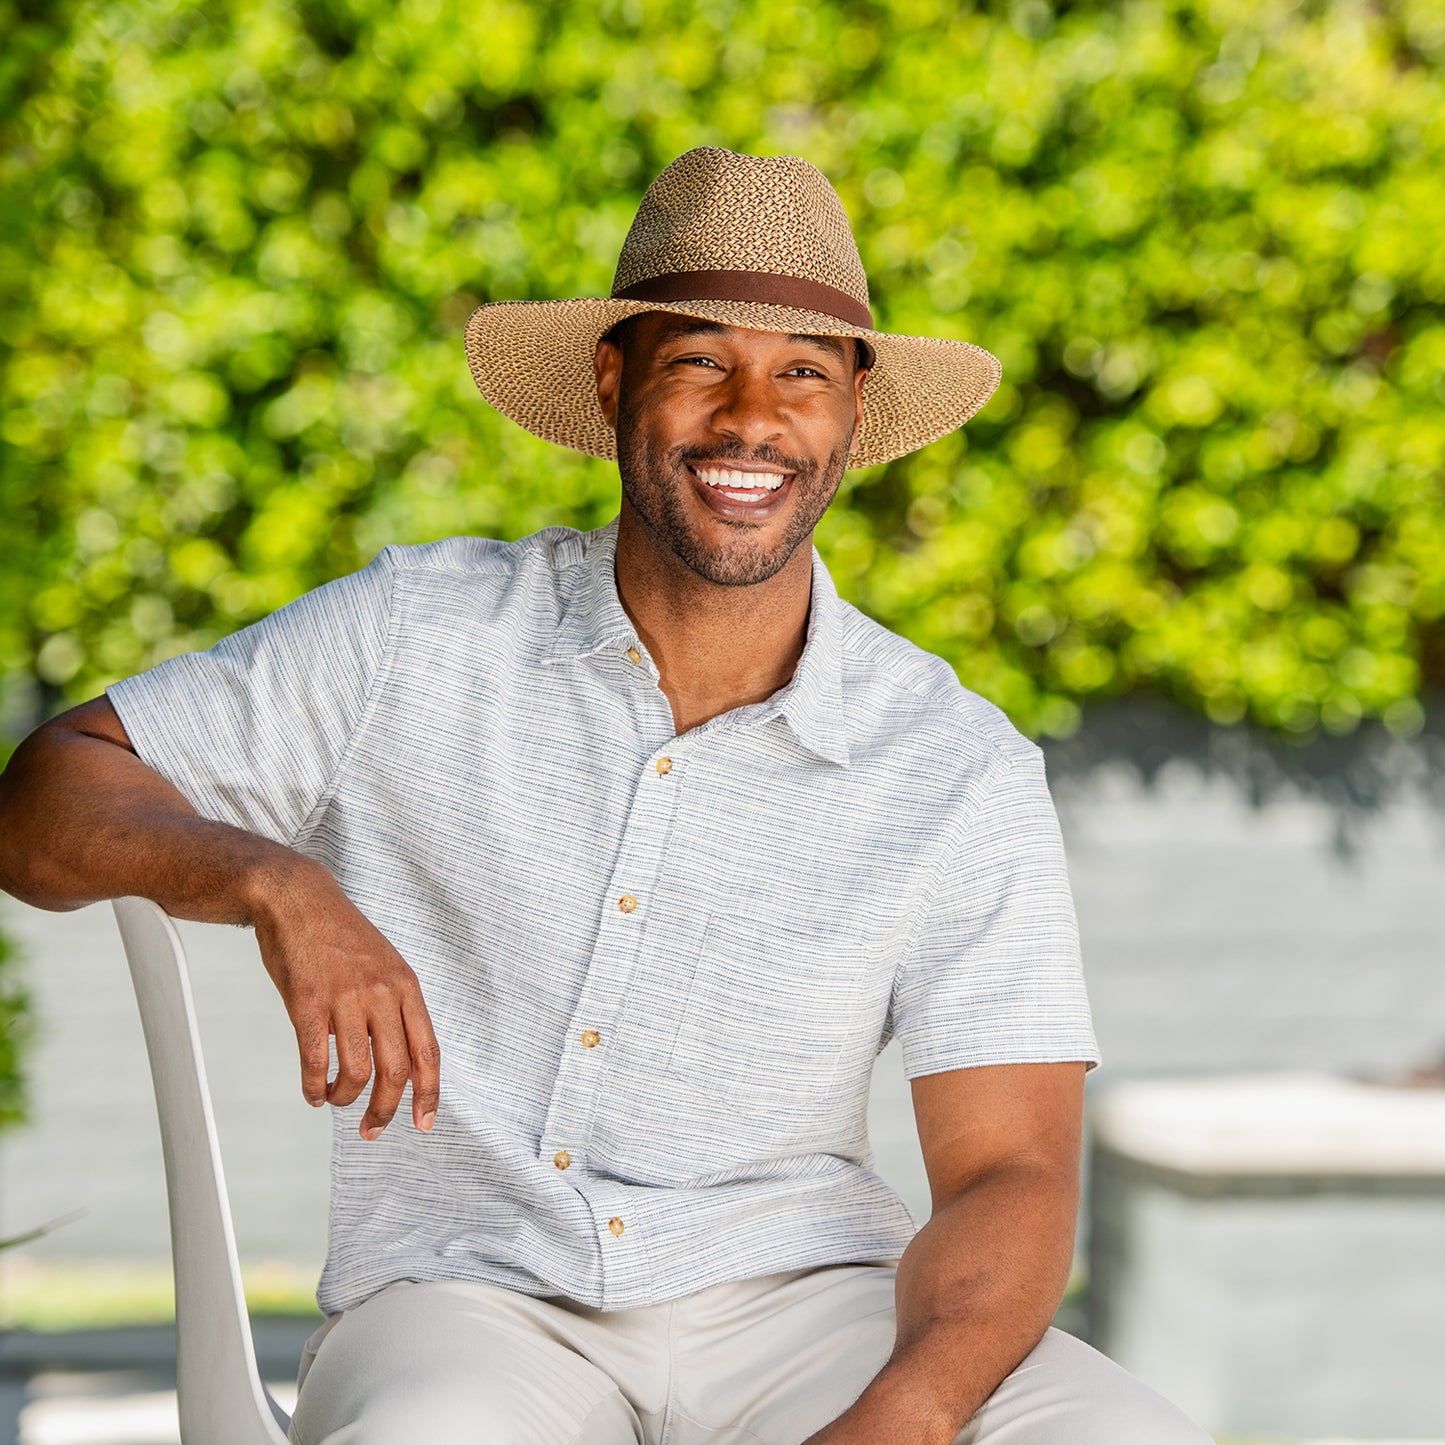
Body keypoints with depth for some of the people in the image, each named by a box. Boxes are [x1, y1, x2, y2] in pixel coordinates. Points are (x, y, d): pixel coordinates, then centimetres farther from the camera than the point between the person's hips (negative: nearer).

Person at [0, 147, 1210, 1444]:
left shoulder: (964, 776, -2)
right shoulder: (414, 638, -1)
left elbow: (1010, 1179, -6)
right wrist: (275, 883, -20)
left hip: (795, 1293, 2)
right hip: (466, 1302, -2)